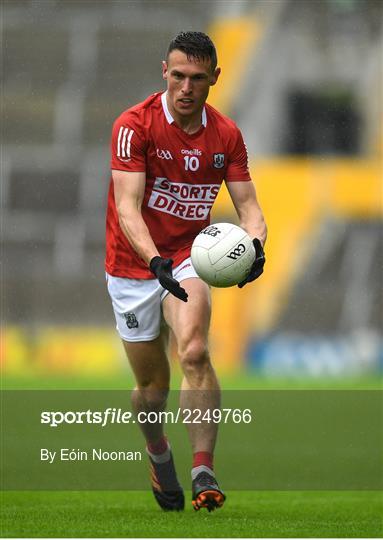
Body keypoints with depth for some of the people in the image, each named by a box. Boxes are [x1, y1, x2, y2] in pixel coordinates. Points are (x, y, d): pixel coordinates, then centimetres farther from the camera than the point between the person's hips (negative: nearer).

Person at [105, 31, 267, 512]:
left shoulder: (226, 135, -3)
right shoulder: (134, 125, -16)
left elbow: (247, 205, -2)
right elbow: (127, 206, -24)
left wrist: (254, 244, -25)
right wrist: (155, 261, -40)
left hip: (188, 258, 1)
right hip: (133, 265, -1)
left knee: (195, 354, -25)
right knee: (152, 384, 7)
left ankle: (204, 473, -29)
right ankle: (157, 450, 40)